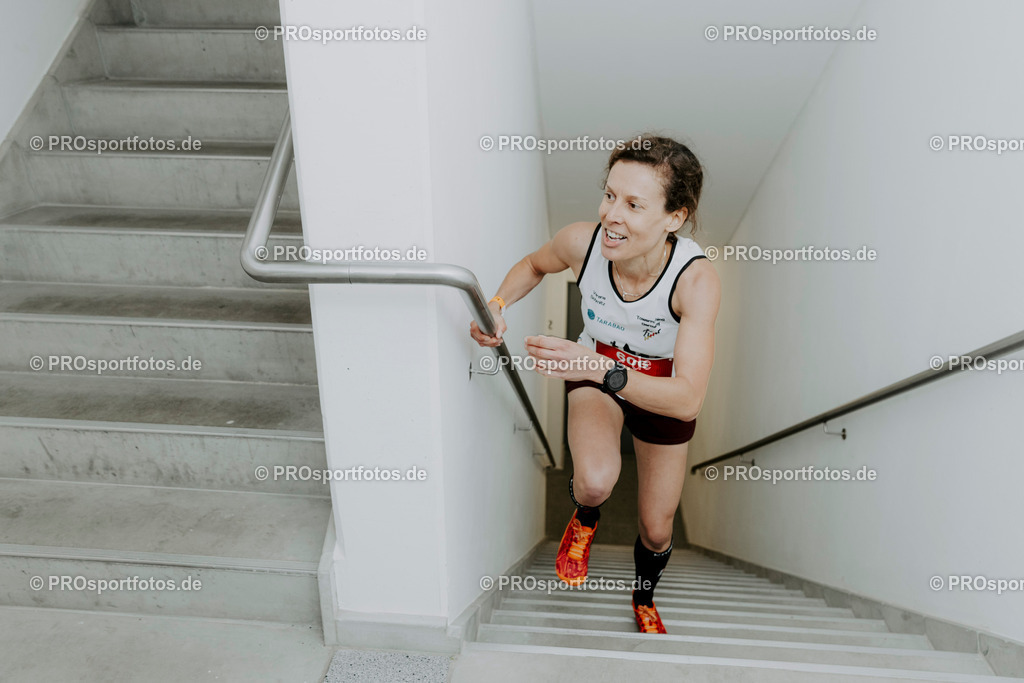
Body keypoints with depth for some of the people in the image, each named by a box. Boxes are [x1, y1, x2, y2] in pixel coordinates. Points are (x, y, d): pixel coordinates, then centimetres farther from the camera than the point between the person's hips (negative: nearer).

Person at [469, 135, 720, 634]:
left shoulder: (696, 279, -37)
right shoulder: (582, 242, -29)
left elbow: (687, 399, -38)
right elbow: (535, 264, -3)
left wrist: (601, 368, -50)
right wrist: (498, 305, -23)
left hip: (662, 393, 0)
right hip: (593, 374, 1)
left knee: (656, 530, 13)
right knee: (596, 479, -31)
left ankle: (644, 598, 51)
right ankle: (584, 517, 10)